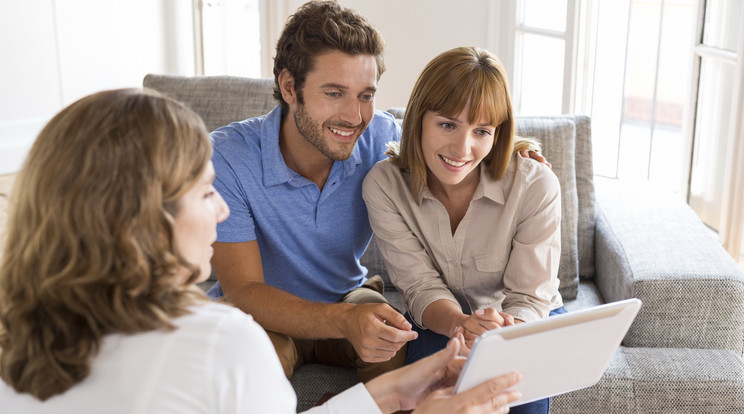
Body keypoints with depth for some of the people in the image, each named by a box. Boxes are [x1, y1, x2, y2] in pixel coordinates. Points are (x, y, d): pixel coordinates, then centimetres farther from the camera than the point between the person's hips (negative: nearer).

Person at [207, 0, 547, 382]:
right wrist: (345, 321, -49)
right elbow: (244, 292, -30)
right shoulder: (226, 158, -26)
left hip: (348, 297, 3)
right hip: (265, 315, -2)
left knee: (397, 342, -29)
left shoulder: (380, 138, -15)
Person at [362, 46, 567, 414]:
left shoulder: (536, 185, -20)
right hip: (440, 325, 0)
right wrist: (462, 325, -41)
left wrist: (506, 333, -43)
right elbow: (421, 286, -17)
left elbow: (529, 298, -18)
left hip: (526, 321, 0)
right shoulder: (384, 184, -16)